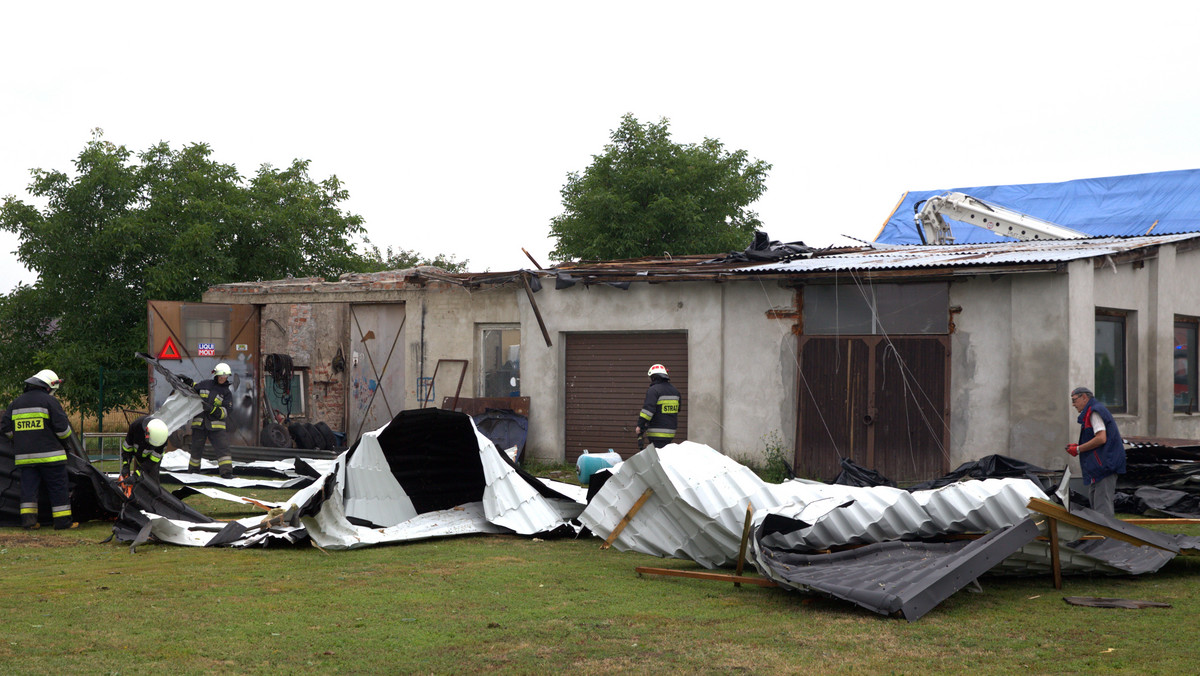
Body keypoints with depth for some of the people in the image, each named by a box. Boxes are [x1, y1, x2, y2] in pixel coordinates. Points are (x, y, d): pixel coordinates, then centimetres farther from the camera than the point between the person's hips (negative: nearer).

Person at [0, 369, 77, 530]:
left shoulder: (16, 403, 13)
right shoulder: (49, 401, -6)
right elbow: (62, 427, -9)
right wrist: (65, 441, 11)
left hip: (24, 456, 5)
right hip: (49, 456, -5)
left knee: (28, 486, 8)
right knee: (58, 487, 1)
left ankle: (28, 520, 1)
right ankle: (63, 521, 1)